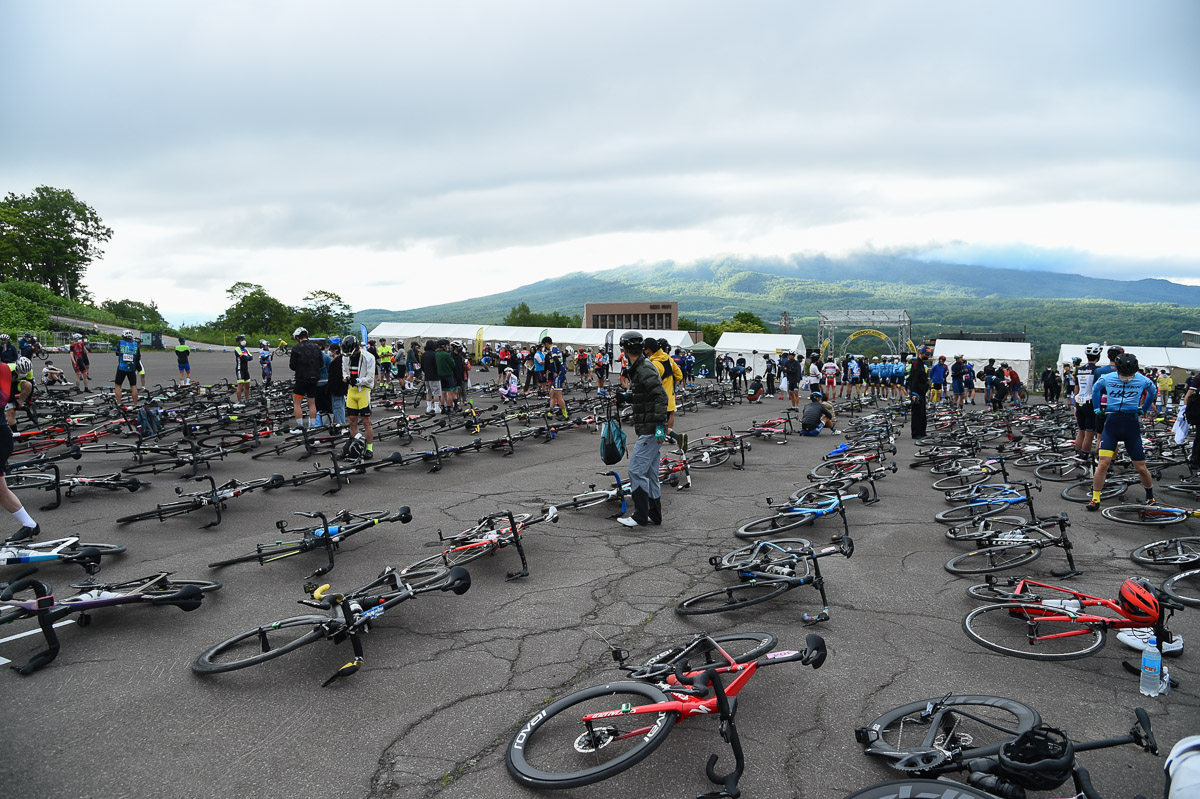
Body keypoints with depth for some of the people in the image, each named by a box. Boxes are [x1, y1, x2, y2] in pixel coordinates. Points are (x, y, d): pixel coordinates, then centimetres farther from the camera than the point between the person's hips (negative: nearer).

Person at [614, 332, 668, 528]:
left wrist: (659, 425, -28)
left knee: (636, 470, -8)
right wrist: (625, 396, 8)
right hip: (648, 430, 11)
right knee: (650, 472, 15)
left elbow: (661, 396, -24)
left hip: (650, 430, -11)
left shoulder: (645, 370, -18)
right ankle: (654, 514, 22)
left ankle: (640, 516, -2)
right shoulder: (638, 368, 15)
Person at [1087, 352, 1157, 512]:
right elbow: (1096, 389, 21)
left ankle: (1150, 496, 28)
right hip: (1112, 423, -1)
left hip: (1132, 425, 1)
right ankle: (1095, 499, -4)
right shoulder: (1107, 379, -2)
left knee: (1141, 467, 4)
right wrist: (1097, 408, 19)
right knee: (1103, 463, -12)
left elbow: (1153, 391, 23)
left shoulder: (1142, 380, 0)